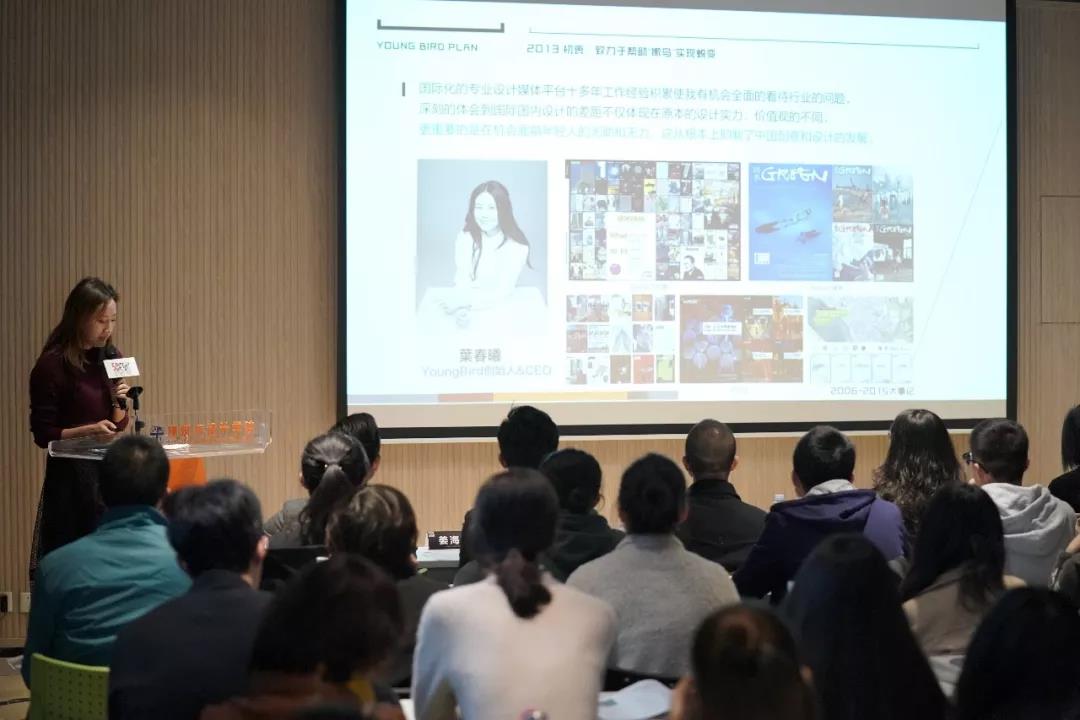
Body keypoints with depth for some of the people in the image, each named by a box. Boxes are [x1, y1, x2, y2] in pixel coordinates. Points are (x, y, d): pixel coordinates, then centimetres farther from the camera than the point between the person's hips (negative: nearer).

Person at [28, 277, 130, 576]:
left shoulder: (110, 358, 6)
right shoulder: (52, 364, -11)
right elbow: (43, 434, -9)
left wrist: (120, 402, -6)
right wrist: (86, 430, -22)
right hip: (70, 473, -6)